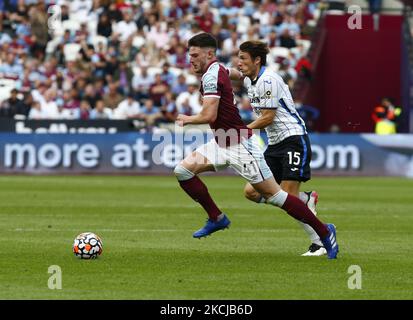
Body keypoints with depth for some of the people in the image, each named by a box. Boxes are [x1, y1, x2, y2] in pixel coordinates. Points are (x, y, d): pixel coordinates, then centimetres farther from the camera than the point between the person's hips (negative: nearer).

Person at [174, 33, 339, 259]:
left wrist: (187, 120, -7)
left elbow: (209, 115, -24)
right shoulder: (217, 70, 11)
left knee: (273, 194, -7)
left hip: (240, 145, -10)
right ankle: (216, 218, 7)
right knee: (182, 170, -1)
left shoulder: (212, 75, -17)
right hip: (222, 143, 10)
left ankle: (324, 231, 1)